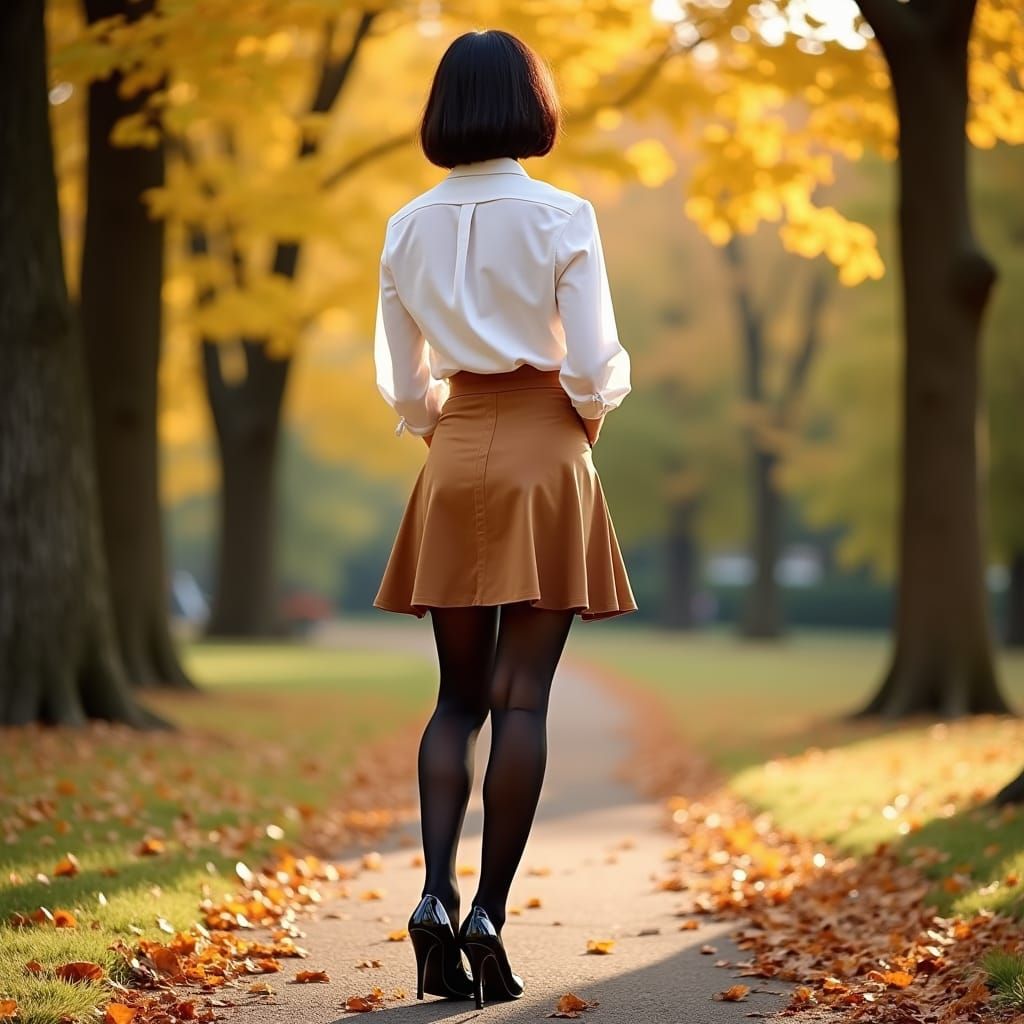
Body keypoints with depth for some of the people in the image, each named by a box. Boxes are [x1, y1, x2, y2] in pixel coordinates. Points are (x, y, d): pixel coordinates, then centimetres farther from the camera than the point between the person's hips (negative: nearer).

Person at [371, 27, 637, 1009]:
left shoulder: (408, 226, 4)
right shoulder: (562, 217, -8)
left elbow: (401, 381, 8)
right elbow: (595, 368, -9)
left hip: (453, 460, 3)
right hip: (545, 457, -3)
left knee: (459, 693, 10)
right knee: (522, 695, -1)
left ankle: (435, 894, -6)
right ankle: (488, 912, -3)